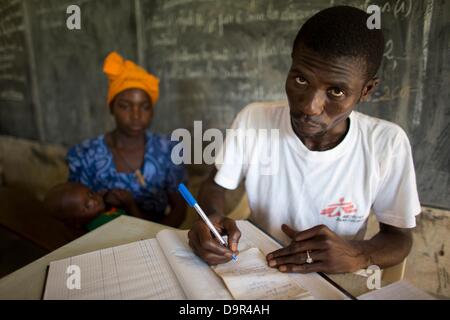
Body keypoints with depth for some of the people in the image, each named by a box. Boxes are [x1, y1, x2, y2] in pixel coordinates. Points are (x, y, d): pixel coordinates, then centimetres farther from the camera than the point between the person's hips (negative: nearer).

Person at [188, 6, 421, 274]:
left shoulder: (387, 144, -15)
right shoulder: (253, 120, -14)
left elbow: (400, 238, -4)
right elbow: (215, 184, -1)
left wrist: (359, 254, -24)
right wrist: (211, 217, -22)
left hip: (336, 282, 0)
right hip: (256, 273, 1)